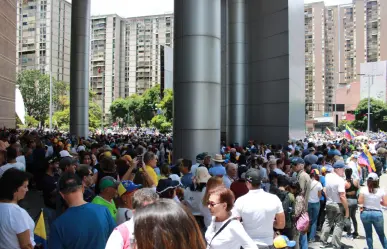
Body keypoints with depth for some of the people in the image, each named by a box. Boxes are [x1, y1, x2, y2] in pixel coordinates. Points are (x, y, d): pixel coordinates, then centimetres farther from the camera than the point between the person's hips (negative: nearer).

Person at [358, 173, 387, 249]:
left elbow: (360, 202, -12)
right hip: (378, 214, 0)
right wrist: (379, 201, 12)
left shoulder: (363, 190, -10)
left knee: (368, 234, 15)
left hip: (365, 213, 0)